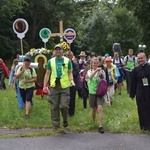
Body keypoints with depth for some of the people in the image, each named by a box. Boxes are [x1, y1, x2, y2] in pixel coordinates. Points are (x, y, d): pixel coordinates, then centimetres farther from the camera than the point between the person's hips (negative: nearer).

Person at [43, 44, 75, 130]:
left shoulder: (67, 61, 8)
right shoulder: (51, 61, 11)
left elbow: (70, 72, 10)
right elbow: (47, 74, 12)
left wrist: (71, 80, -11)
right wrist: (45, 85, 4)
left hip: (65, 86, -2)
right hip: (54, 86, 2)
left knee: (64, 105, -8)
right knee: (54, 107, 3)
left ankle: (65, 120, 18)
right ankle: (55, 124, 13)